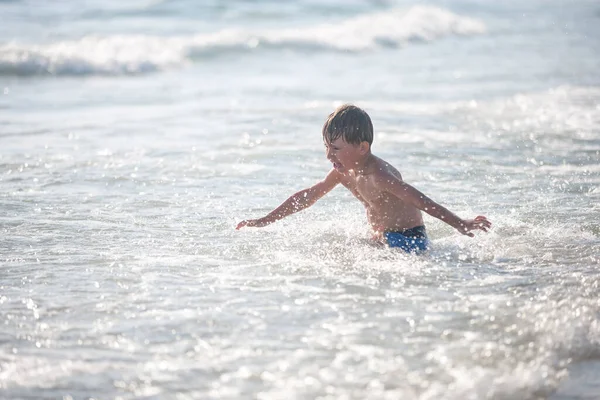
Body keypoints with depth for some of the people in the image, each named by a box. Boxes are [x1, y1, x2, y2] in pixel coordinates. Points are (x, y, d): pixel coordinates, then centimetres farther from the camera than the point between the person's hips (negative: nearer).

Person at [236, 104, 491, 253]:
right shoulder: (343, 172, 2)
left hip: (408, 240, -9)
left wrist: (460, 224, -40)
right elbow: (308, 196, 12)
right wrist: (264, 221, 13)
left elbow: (419, 200, -32)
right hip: (384, 238, 9)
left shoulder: (378, 176, -25)